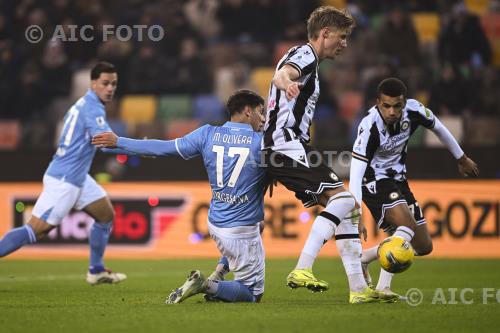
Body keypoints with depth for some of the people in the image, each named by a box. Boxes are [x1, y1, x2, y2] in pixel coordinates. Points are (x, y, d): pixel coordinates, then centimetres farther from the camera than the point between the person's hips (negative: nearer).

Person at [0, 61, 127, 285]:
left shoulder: (84, 104, 13)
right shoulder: (92, 108, -16)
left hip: (77, 177, 10)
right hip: (64, 181, -10)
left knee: (106, 216, 17)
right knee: (35, 231, -11)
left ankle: (96, 271, 25)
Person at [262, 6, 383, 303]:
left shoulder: (309, 61, 25)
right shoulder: (305, 55, -8)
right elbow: (283, 73, -31)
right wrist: (287, 83, -55)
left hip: (287, 150, 11)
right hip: (288, 147, -11)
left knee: (348, 209, 8)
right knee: (344, 199, -22)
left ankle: (359, 289, 7)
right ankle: (302, 270, -29)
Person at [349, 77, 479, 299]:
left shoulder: (413, 110, -15)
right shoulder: (370, 127, -30)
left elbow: (438, 128, 7)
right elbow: (355, 174, -33)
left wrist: (462, 159, 19)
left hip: (398, 179, 7)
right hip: (375, 180, -7)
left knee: (423, 247, 10)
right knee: (407, 225, -31)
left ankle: (363, 259, 24)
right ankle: (382, 287, -33)